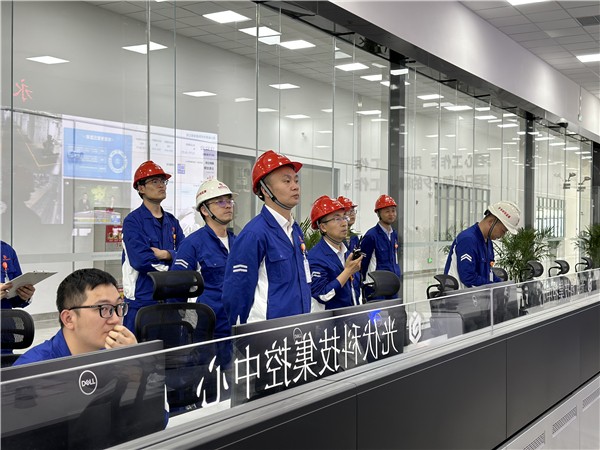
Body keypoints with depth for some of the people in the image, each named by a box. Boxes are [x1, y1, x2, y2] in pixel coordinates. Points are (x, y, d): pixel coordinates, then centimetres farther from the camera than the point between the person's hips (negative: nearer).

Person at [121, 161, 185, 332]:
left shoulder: (172, 221, 14)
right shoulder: (133, 221, -5)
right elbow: (140, 260, -17)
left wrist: (166, 254, -14)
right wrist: (171, 267, -6)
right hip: (142, 300, -6)